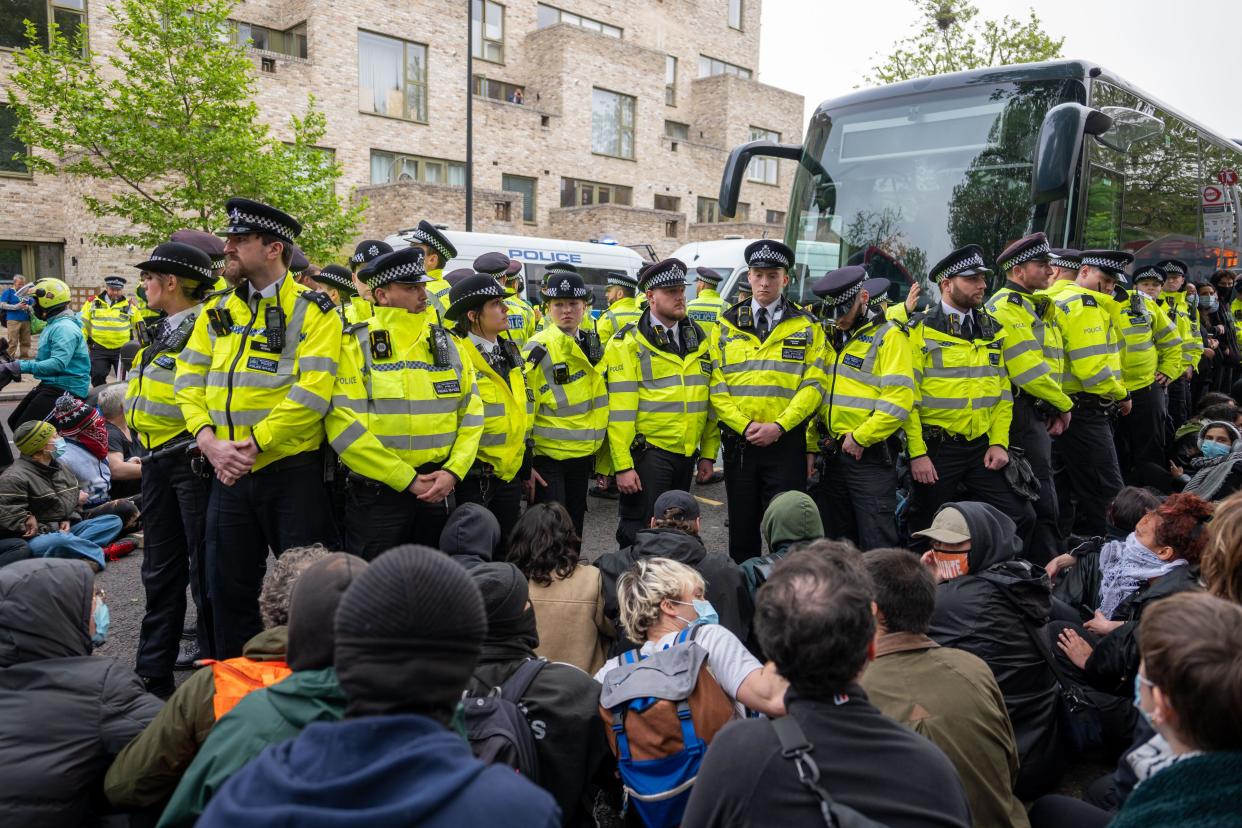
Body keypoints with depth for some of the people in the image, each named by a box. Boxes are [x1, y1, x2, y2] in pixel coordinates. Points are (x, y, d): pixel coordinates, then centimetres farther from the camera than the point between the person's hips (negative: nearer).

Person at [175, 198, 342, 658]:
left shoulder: (312, 312, -8)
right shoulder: (217, 310, 10)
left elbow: (311, 393, -19)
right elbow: (189, 379, 6)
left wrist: (252, 443, -20)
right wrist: (210, 442, -9)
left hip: (292, 471, -6)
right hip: (228, 471, 6)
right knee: (228, 582, 16)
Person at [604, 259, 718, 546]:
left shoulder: (697, 338, 10)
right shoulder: (628, 342, -8)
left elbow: (708, 399, 14)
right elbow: (620, 409, -13)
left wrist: (708, 454, 11)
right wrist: (622, 466, -17)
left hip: (686, 454, 6)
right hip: (647, 454, -6)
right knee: (639, 536, 1)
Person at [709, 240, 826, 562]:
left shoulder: (807, 327, 4)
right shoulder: (727, 325, 7)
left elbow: (812, 385, -4)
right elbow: (716, 386, 1)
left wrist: (778, 426, -15)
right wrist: (744, 425, -12)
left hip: (787, 442, -2)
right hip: (738, 441, 2)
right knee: (742, 525, 12)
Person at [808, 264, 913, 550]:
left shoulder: (888, 336, -8)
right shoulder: (829, 338, 14)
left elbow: (898, 400, -18)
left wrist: (860, 437, -15)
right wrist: (811, 446, 10)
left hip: (870, 456, -7)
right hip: (831, 453, 7)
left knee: (876, 542, -3)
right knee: (837, 540, 16)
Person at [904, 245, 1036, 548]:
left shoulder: (994, 330, 10)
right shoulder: (921, 331, -7)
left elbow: (1003, 391, 12)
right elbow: (909, 396, -10)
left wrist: (999, 443, 1)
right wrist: (917, 453, -14)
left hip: (983, 448, 4)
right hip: (935, 450, -4)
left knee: (1020, 517, 0)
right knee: (926, 532, 6)